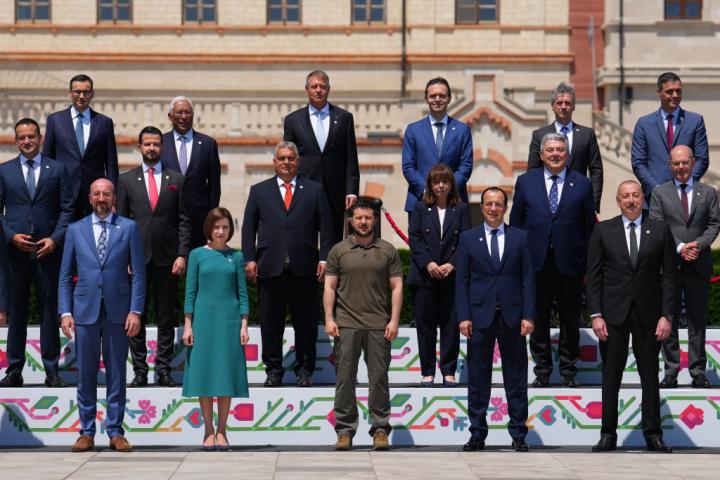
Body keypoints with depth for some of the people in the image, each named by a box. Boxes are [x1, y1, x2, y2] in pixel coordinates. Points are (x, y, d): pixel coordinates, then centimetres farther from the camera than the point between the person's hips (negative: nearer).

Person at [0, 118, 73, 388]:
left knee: (49, 309, 3)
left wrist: (55, 239, -9)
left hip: (48, 249, 0)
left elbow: (67, 209, 4)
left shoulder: (57, 170, 7)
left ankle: (51, 370, 7)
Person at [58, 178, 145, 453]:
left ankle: (115, 432, 10)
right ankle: (86, 432, 11)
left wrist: (136, 310, -6)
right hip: (85, 311, 1)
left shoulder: (129, 228, 6)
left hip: (118, 312, -1)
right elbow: (65, 276, 9)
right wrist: (65, 312, 0)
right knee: (85, 376, 4)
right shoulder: (75, 230, 10)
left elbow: (138, 273, 2)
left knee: (116, 374, 4)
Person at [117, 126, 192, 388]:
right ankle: (140, 370, 8)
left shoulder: (177, 180, 8)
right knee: (135, 316, 2)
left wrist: (182, 255, -4)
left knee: (167, 317, 3)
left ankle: (163, 369, 9)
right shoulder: (126, 180, 8)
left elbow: (184, 221, 5)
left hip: (167, 258, 0)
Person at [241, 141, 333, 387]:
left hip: (304, 268, -1)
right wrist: (250, 259, 0)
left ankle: (304, 370, 14)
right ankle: (274, 370, 13)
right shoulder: (259, 191, 13)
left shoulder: (314, 190, 10)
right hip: (270, 267, 1)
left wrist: (324, 259, -2)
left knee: (306, 322, 4)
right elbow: (249, 228, 10)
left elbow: (326, 227, 7)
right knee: (270, 322, 3)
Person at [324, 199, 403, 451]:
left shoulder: (387, 251, 8)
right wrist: (329, 319, -2)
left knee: (379, 378, 1)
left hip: (378, 326, 0)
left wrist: (394, 320, -2)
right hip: (346, 324, 0)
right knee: (345, 378, 1)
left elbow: (397, 287, 6)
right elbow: (329, 287, 7)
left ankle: (380, 429, 7)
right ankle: (344, 430, 6)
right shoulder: (338, 251, 8)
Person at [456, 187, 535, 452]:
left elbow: (528, 279, 4)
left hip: (512, 317, 0)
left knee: (516, 378, 3)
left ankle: (518, 435, 10)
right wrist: (463, 316, -5)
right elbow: (462, 281, 4)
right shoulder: (468, 238, 7)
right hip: (480, 316, 0)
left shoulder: (520, 237, 7)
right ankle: (477, 435, 11)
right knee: (477, 379, 4)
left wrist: (528, 316, -4)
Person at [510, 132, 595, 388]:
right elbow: (516, 222, 8)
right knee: (538, 319, 7)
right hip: (536, 261, 1)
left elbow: (589, 226, 4)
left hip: (570, 261, -1)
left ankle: (568, 371, 17)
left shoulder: (582, 184, 4)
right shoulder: (525, 182, 6)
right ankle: (542, 371, 18)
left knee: (570, 319, 7)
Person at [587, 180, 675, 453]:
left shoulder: (660, 231, 4)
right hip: (614, 314, 0)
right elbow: (593, 275, 2)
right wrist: (596, 315, -6)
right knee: (610, 377, 4)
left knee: (650, 376, 6)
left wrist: (666, 315, -6)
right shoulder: (603, 231, 3)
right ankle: (608, 435, 10)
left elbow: (668, 275, 2)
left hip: (648, 315, 0)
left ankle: (653, 435, 12)